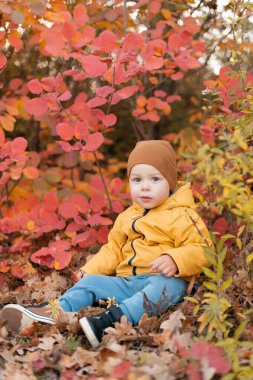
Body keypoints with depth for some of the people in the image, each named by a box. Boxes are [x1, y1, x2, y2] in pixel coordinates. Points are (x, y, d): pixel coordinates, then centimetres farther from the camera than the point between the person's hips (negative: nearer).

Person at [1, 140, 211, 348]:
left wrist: (174, 261, -26)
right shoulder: (126, 217, 21)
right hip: (127, 282, 7)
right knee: (91, 282, -7)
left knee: (164, 286, -39)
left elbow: (201, 249, -8)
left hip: (166, 279, -7)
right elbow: (113, 249, 28)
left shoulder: (182, 216, -1)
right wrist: (91, 269, 12)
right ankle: (51, 312, -26)